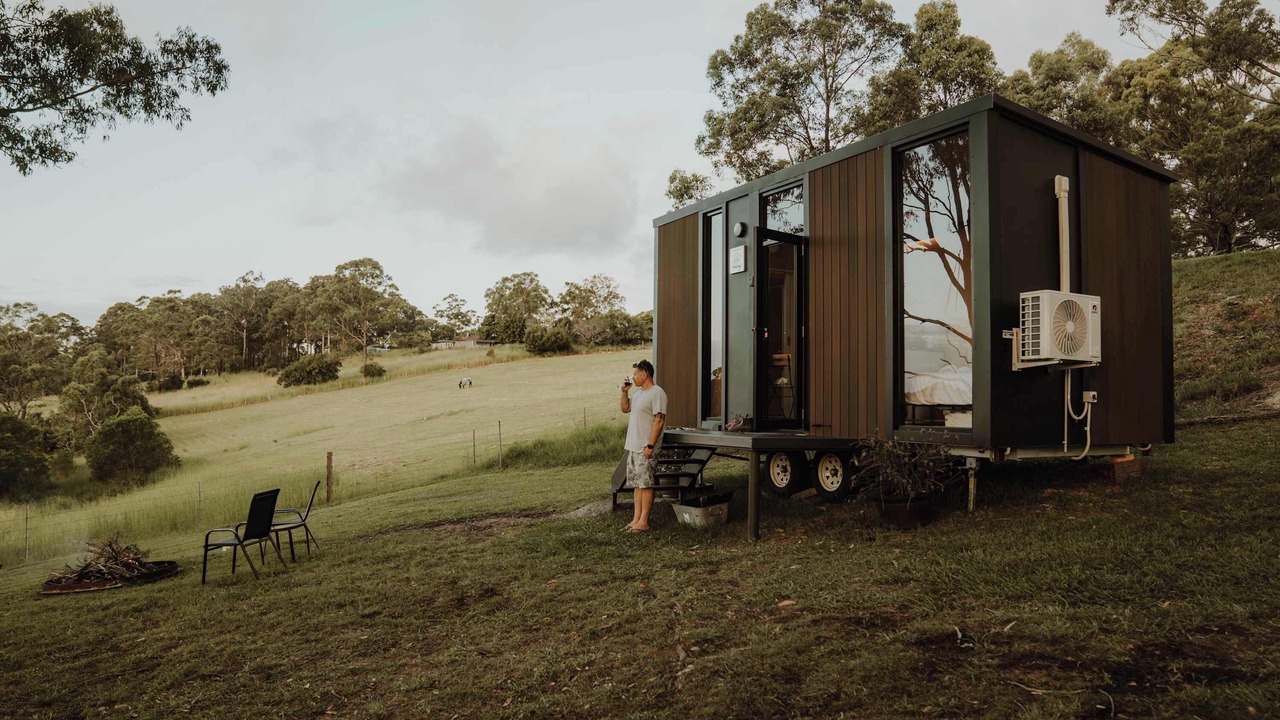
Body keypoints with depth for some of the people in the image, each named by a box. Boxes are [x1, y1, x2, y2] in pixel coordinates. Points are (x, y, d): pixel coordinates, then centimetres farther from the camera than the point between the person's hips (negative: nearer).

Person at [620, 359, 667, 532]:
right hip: (633, 446, 9)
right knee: (638, 483, 11)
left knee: (646, 484, -3)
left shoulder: (657, 393, -15)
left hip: (646, 448, -9)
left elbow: (659, 421, -19)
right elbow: (625, 408, 25)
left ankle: (643, 522, 2)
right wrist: (624, 392, 8)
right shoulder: (637, 391, 13)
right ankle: (636, 519, 17)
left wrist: (650, 445, -22)